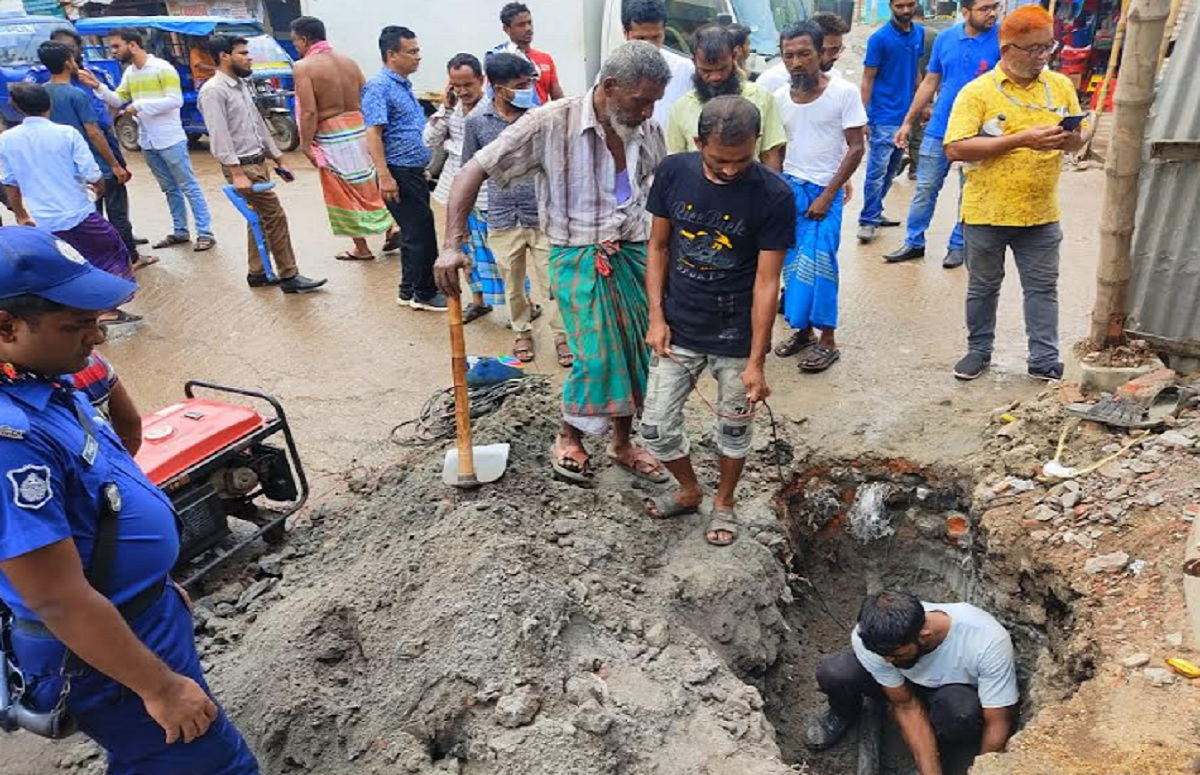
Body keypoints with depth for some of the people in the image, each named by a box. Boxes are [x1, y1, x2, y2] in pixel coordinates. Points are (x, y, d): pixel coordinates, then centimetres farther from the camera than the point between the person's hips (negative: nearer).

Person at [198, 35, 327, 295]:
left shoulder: (242, 86, 14)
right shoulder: (213, 90, -14)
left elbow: (259, 124, 19)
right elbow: (219, 136, -20)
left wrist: (278, 159, 17)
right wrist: (236, 173, -25)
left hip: (259, 162, 9)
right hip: (243, 166, -9)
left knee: (259, 219, 13)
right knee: (275, 217, -8)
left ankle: (258, 274, 22)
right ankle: (290, 276, -2)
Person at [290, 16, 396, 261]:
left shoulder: (303, 67, -11)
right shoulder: (348, 61, 6)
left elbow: (309, 112, -18)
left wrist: (306, 145, -11)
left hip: (332, 139, -5)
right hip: (361, 129, 5)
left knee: (345, 193, 7)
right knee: (370, 185, 19)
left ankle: (361, 248, 14)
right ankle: (391, 231, 17)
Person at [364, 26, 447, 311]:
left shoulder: (404, 86, 15)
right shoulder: (379, 87, -13)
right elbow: (373, 133, -20)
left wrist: (423, 167, 24)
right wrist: (384, 176, -26)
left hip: (414, 172, 9)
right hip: (399, 173, -9)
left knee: (414, 234, 14)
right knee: (422, 235, -5)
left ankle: (409, 291, 23)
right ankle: (425, 294, 7)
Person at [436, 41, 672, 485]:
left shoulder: (648, 131, -2)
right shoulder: (551, 123, -15)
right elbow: (476, 170, -13)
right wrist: (452, 243, -20)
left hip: (633, 253, 5)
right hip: (578, 257, -5)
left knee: (634, 351, 9)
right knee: (595, 357, -10)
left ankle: (623, 444, 30)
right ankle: (569, 438, 18)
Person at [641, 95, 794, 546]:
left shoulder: (774, 197, -16)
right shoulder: (673, 173, -7)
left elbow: (766, 282, -15)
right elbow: (658, 247, 3)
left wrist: (756, 361, -15)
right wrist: (657, 317, -4)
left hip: (737, 338, -2)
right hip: (679, 331, 3)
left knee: (733, 430, 14)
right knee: (656, 428, 7)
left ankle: (724, 503, 41)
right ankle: (689, 490, 37)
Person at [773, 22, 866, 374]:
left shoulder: (844, 93, -7)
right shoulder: (779, 98, 4)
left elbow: (856, 148, -6)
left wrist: (827, 195, -11)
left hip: (825, 190, -3)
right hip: (789, 187, 4)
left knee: (818, 262, -8)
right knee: (793, 262, 3)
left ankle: (827, 340, 1)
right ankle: (801, 329, 15)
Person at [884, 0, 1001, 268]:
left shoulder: (1003, 39, -8)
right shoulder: (945, 39, 2)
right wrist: (908, 122, 9)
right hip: (939, 129, 3)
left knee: (969, 195, 9)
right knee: (925, 189, 7)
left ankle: (958, 245, 22)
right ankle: (914, 243, 18)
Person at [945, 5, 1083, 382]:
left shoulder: (1061, 86, 5)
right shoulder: (977, 92, -9)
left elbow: (1078, 138, 13)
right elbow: (956, 149, -19)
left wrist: (1069, 139, -13)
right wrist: (1020, 139, -23)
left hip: (1041, 213, 3)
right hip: (986, 212, -3)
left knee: (1043, 288, 7)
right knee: (983, 287, 12)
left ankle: (1044, 361, 16)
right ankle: (979, 350, 29)